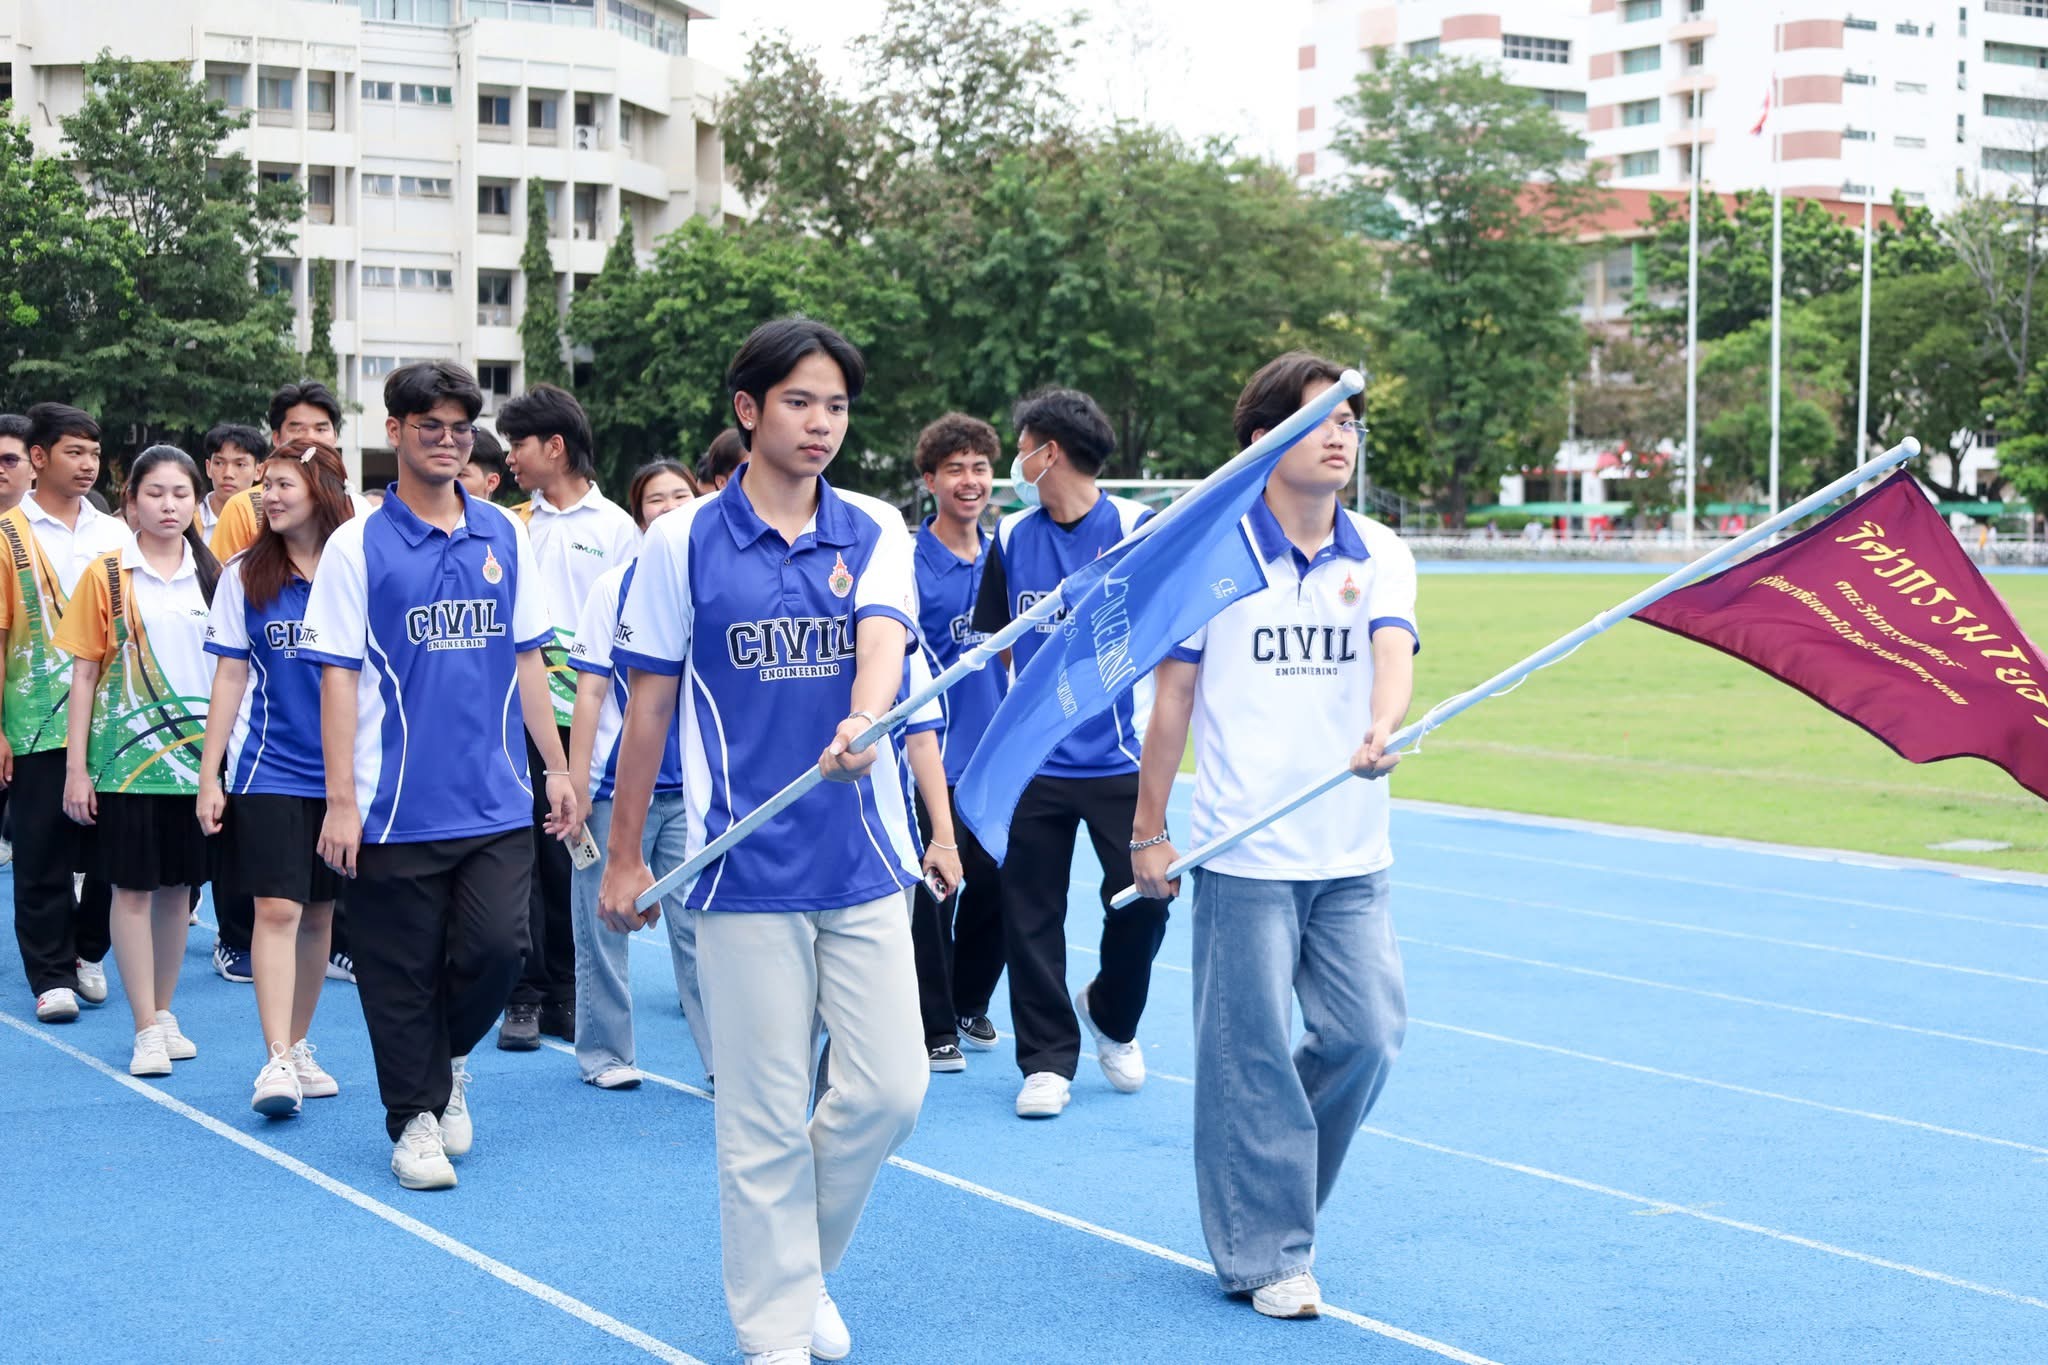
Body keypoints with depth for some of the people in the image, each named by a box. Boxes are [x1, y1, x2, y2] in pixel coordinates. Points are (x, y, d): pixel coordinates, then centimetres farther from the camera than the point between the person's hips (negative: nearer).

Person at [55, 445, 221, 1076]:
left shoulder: (211, 576, 6)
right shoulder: (106, 575, -2)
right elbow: (84, 672, -2)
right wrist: (76, 768, -6)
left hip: (196, 754, 3)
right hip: (125, 752, -3)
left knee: (178, 885, 9)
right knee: (132, 886, -2)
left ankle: (165, 1012, 21)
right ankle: (147, 1030, 2)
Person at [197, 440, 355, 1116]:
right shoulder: (246, 574, 2)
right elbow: (230, 678, 3)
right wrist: (209, 777, 0)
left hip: (344, 773, 1)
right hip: (268, 772, -1)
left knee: (318, 914, 9)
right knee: (277, 909, -10)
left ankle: (297, 1045, 22)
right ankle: (276, 1062, -11)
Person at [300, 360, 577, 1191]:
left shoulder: (504, 536, 9)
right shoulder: (357, 546, -2)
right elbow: (337, 677, -4)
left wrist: (558, 767, 11)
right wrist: (340, 800, -8)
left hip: (496, 803, 3)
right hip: (397, 807, -3)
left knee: (498, 946, -5)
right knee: (401, 974, 3)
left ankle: (448, 1062, 23)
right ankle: (416, 1116, 20)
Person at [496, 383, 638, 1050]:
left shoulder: (615, 527, 4)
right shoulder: (508, 525, 12)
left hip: (585, 718, -2)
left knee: (572, 861, 4)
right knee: (519, 856, -1)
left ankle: (565, 994, 14)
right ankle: (525, 997, 5)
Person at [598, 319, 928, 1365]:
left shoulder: (875, 532, 5)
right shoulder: (681, 542, -1)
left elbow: (881, 638, -14)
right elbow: (650, 705, 4)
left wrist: (861, 725, -36)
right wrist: (623, 856, 7)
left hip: (864, 857, 3)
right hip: (745, 871, -2)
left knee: (888, 1091, 3)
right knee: (765, 1118, 2)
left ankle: (800, 1263, 29)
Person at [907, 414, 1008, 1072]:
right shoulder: (908, 560, -9)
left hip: (998, 757, 5)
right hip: (934, 756, -5)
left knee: (995, 887, 10)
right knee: (933, 893, 0)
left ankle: (969, 1004, 30)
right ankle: (934, 1027, 12)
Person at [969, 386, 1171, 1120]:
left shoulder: (1137, 528, -5)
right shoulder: (1010, 538, 6)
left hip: (1121, 760, -3)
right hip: (1035, 761, 3)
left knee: (1141, 902, -2)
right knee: (1030, 914, 2)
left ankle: (1109, 1012, 26)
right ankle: (1047, 1059, 14)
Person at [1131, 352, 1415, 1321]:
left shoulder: (1379, 555, 5)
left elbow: (1393, 649, -14)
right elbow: (1173, 695, 2)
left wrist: (1379, 732, -36)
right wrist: (1148, 830, 2)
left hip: (1352, 854, 3)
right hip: (1243, 852, -3)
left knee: (1368, 1035, 3)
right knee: (1253, 1056, 0)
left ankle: (1266, 1176, 28)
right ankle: (1264, 1253, 13)